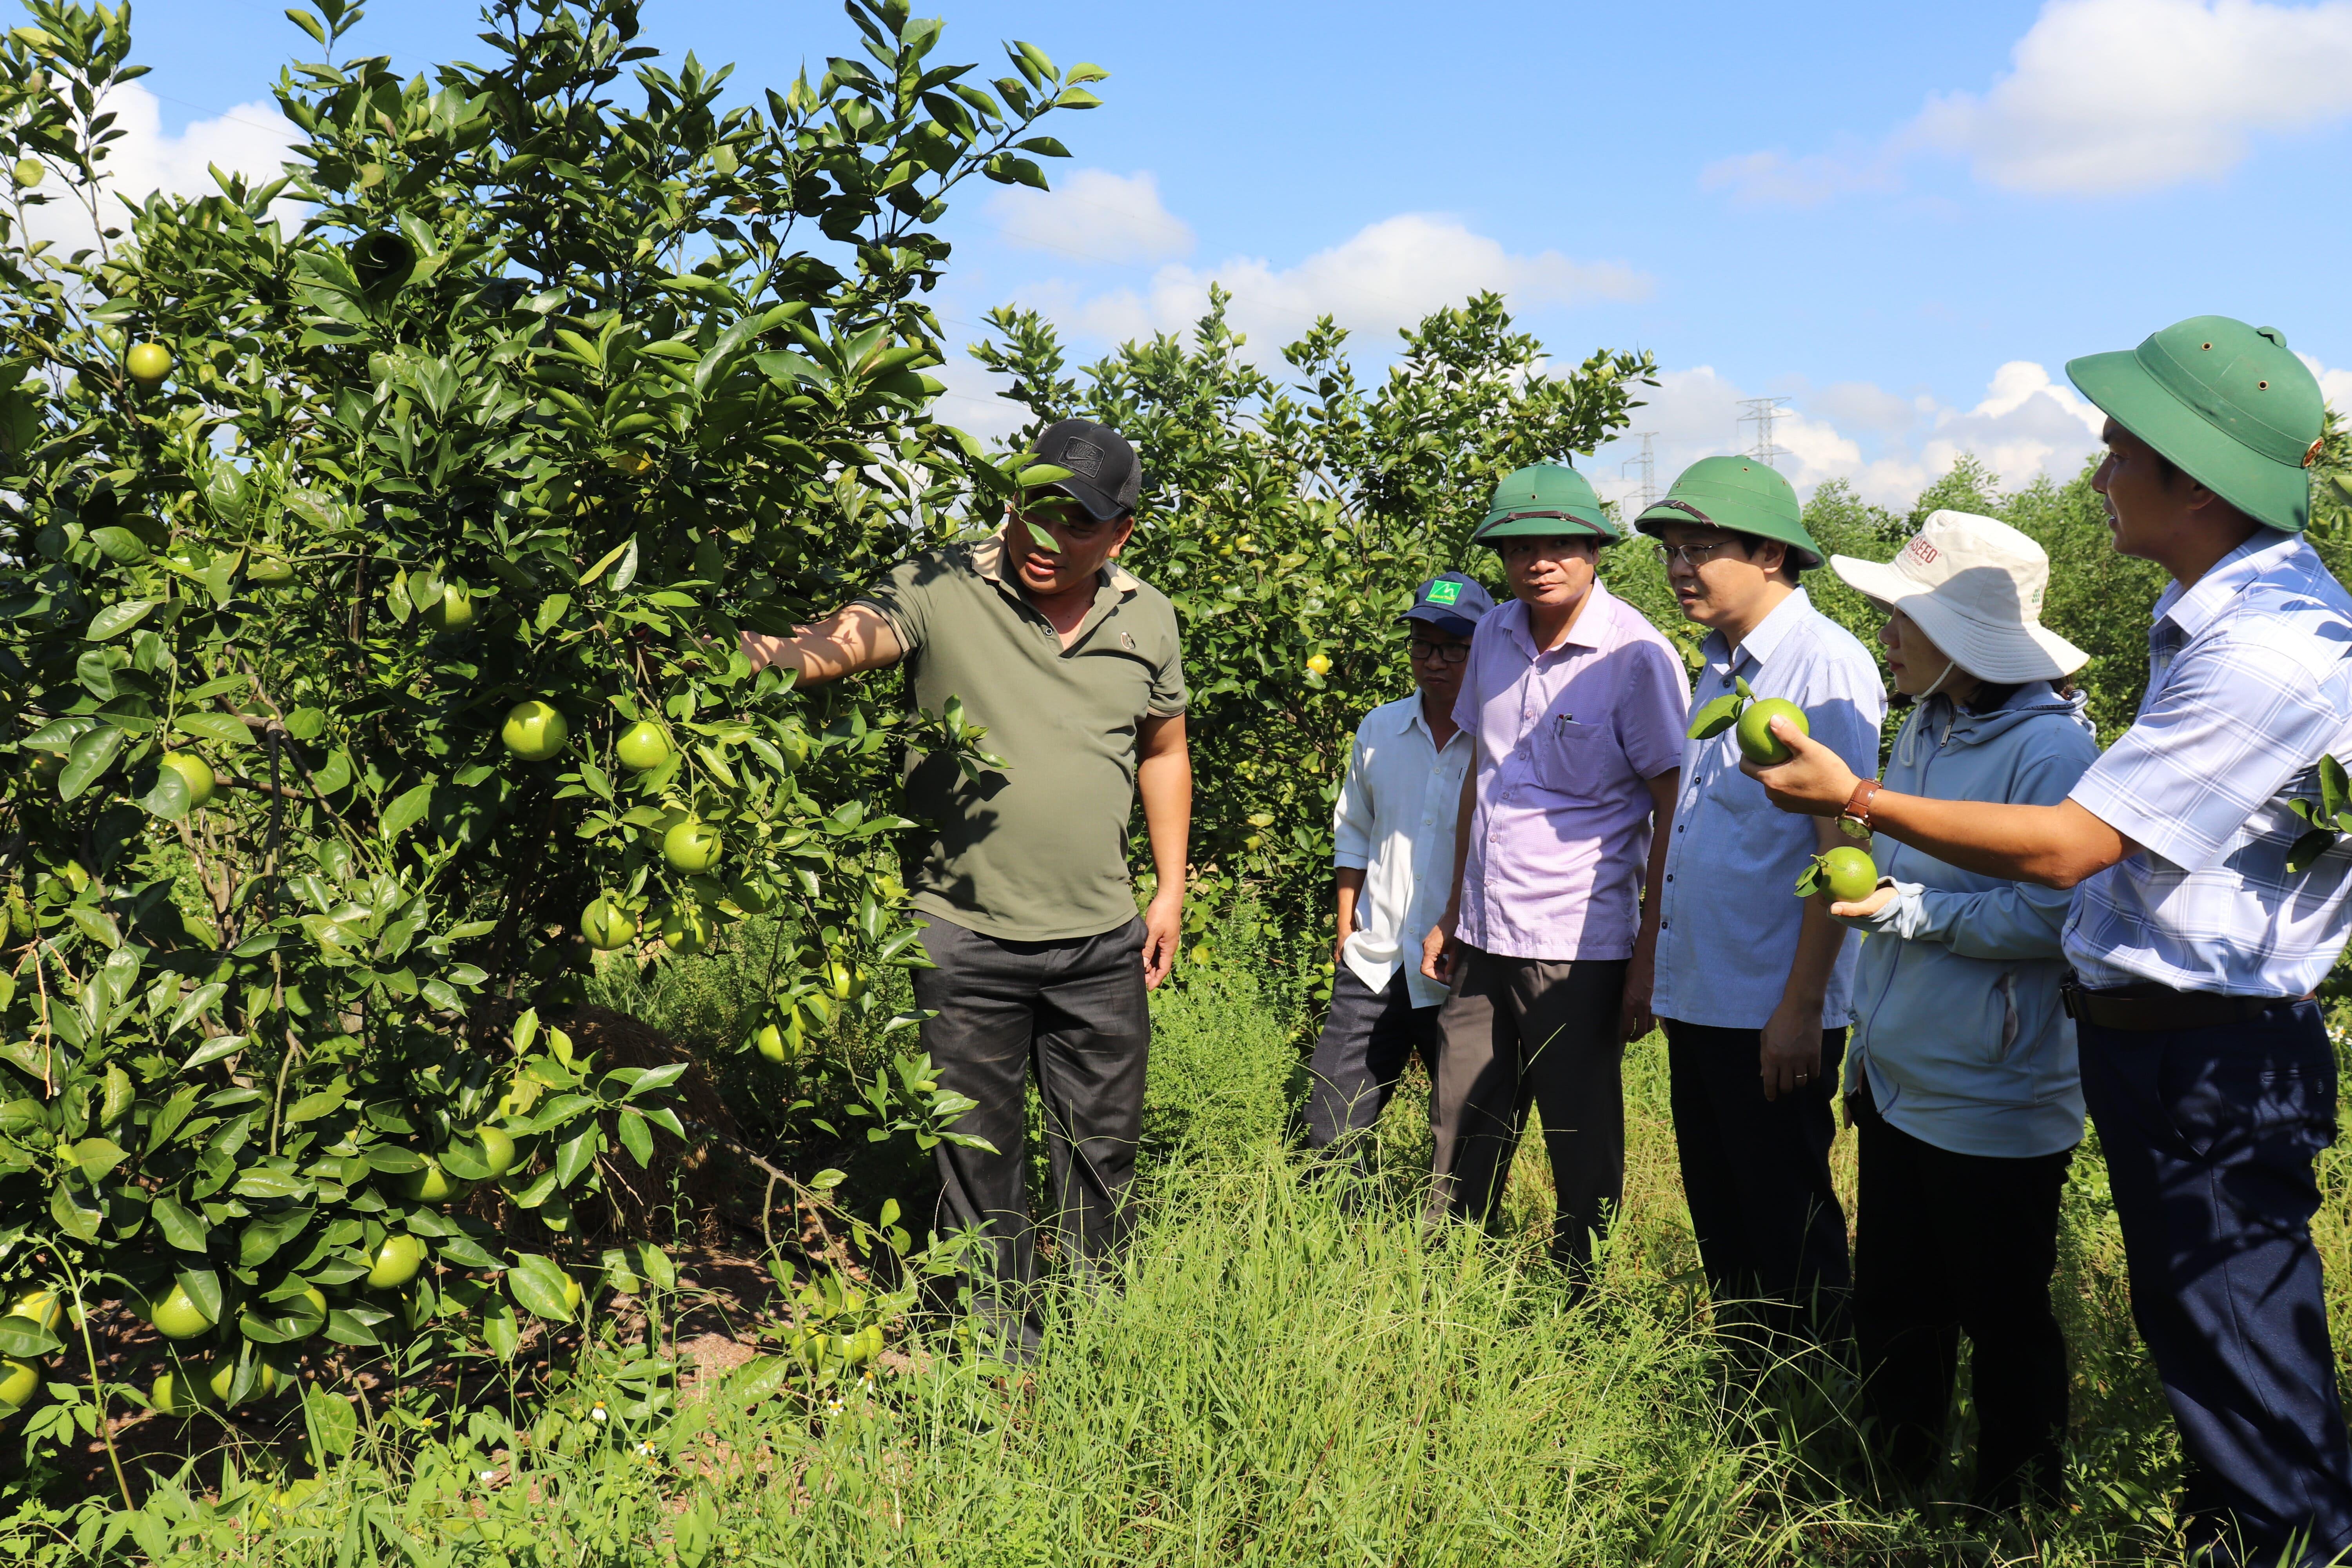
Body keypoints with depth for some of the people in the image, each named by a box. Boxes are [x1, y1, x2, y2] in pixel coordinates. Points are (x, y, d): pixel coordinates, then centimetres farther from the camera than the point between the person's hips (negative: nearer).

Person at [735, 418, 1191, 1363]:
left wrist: (1171, 890, 13)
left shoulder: (1146, 619, 4)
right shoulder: (942, 591, -9)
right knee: (980, 1145, 10)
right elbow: (847, 638, -26)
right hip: (965, 934, -3)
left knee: (1104, 1141, 16)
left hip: (1101, 939, 3)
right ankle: (1003, 1339, 30)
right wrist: (763, 655, -48)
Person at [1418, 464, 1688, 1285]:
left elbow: (1675, 811, -9)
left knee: (1582, 1148, 7)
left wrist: (1650, 957, -12)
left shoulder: (1634, 655, -11)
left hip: (1579, 947, -6)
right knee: (1462, 1140, 14)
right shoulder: (1495, 637, 6)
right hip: (1483, 939, 6)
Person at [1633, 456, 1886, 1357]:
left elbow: (1842, 849, -17)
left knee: (1786, 1224, 4)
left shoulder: (1827, 666, -14)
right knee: (1719, 1214, 17)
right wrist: (1654, 967, 17)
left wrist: (1802, 1005, -19)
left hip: (1774, 1010, -8)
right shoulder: (1719, 666, 12)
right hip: (1698, 995, 8)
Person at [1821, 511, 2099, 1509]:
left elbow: (2051, 917, -23)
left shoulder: (2049, 749, -18)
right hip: (1899, 1085, 8)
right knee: (1891, 1305, 19)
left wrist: (1908, 908, -25)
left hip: (1993, 1107, -8)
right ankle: (1892, 1484, 36)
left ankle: (2017, 1509, 28)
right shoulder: (1923, 729, 9)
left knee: (2003, 1318, 9)